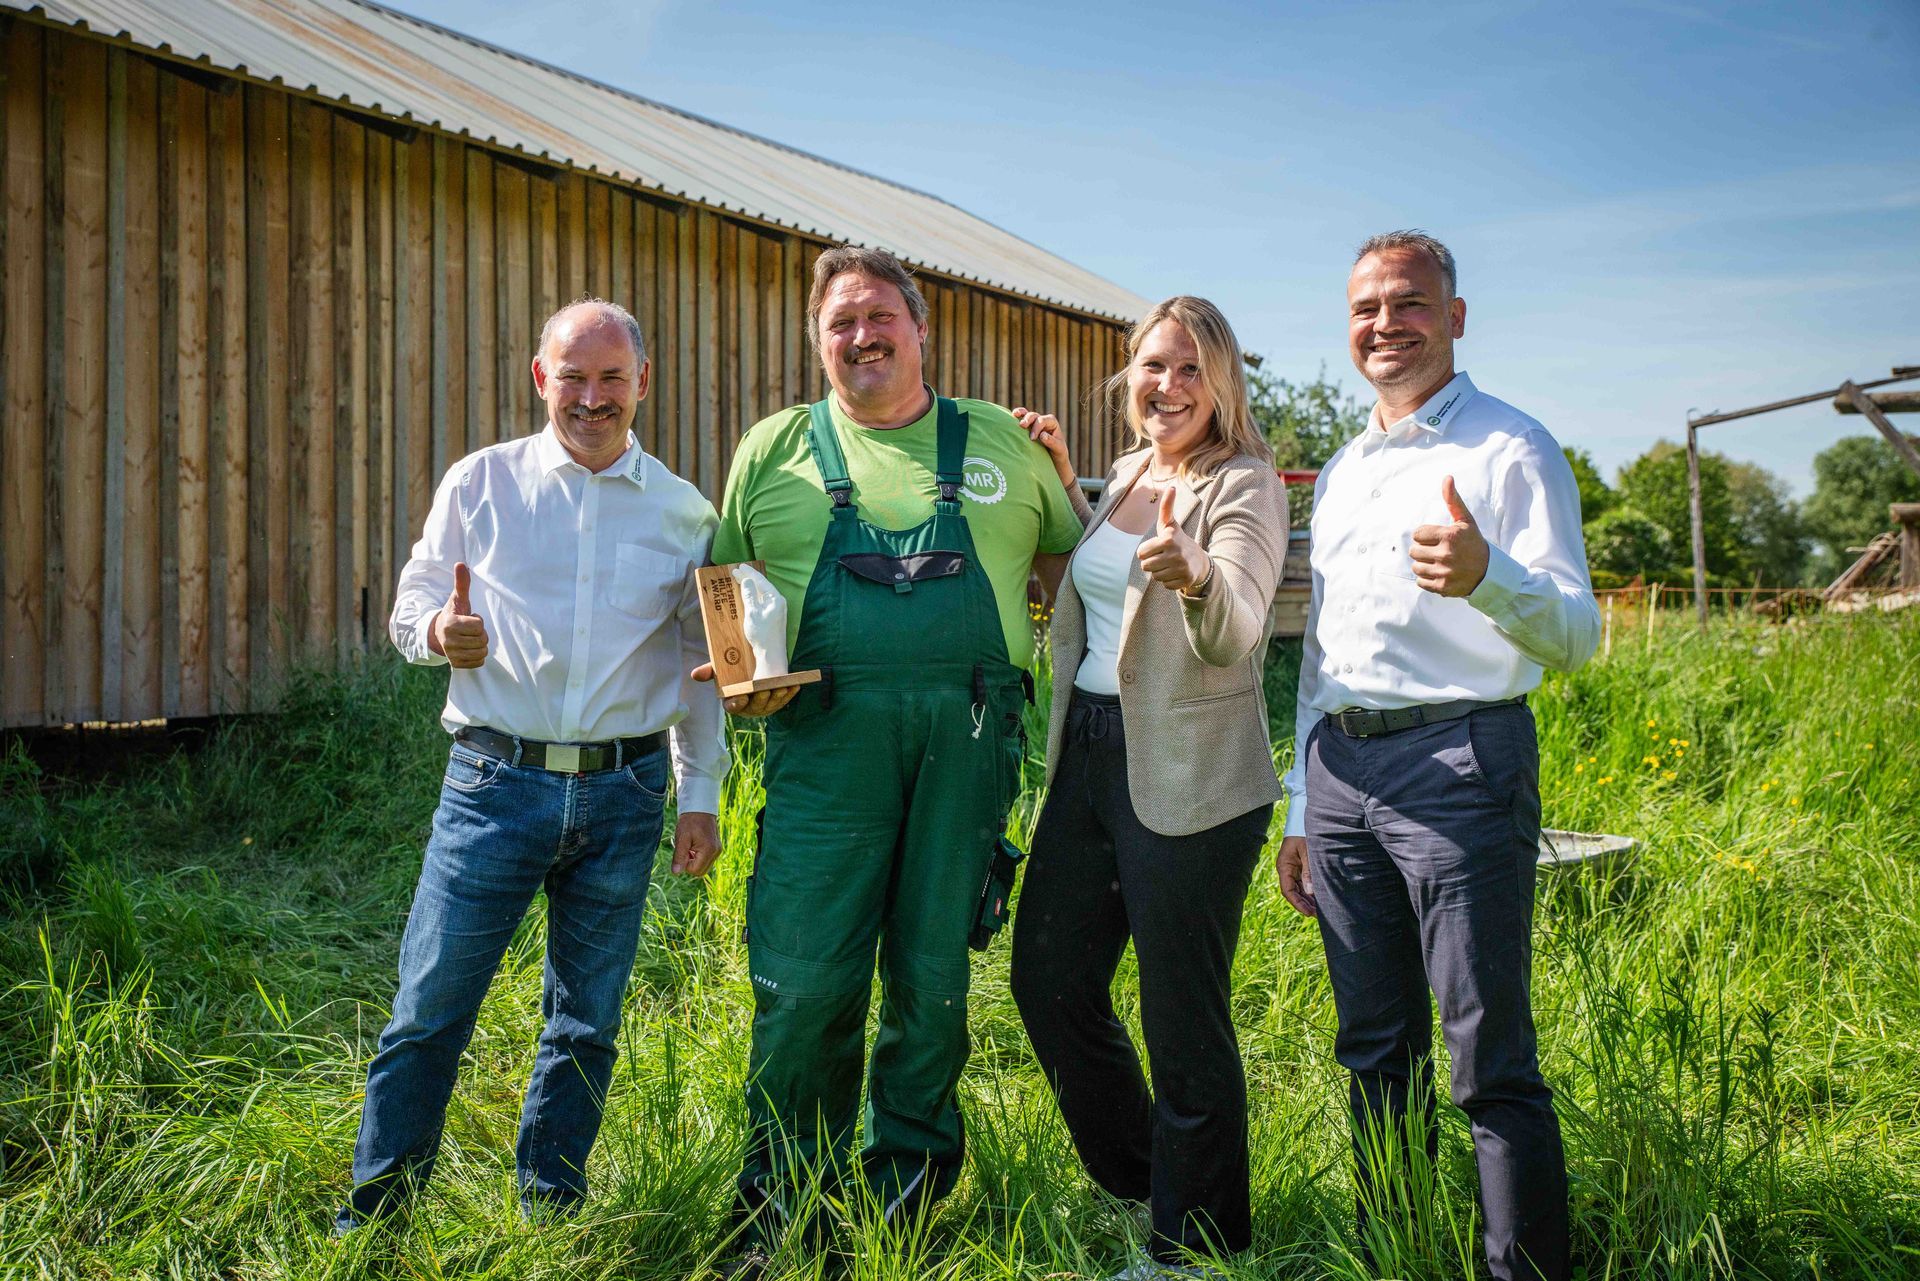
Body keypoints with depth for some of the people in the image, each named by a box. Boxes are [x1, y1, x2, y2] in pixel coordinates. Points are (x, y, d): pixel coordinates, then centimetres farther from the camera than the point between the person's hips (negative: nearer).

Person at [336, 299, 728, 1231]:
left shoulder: (684, 512, 7)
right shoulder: (479, 482, 4)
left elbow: (698, 662, 12)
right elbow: (410, 609, 8)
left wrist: (701, 796, 8)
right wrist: (438, 632, -17)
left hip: (623, 793, 2)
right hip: (495, 781, -1)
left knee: (588, 1020, 11)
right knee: (429, 1007, -1)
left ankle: (549, 1213, 28)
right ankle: (372, 1217, 16)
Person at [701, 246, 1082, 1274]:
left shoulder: (999, 441, 15)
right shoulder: (778, 448, 13)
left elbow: (1078, 559, 23)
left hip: (968, 737, 1)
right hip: (828, 735, -1)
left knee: (933, 973, 6)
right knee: (803, 977, -3)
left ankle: (908, 1187, 24)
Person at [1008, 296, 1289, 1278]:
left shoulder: (1244, 483, -9)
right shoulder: (1129, 471, 12)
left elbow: (1233, 635, -24)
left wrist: (1195, 574, -46)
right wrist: (1060, 484, 16)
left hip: (1188, 777, -8)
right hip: (1089, 755, 8)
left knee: (1183, 1019, 1)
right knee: (1047, 978, 15)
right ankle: (1138, 1180, 36)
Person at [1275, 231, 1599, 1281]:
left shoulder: (1510, 449, -1)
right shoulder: (1341, 472, 19)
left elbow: (1576, 634, -10)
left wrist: (1484, 577, -32)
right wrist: (1302, 811, 19)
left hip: (1458, 763, -6)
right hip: (1341, 769, 6)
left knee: (1492, 1061, -6)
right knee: (1376, 1048, 12)